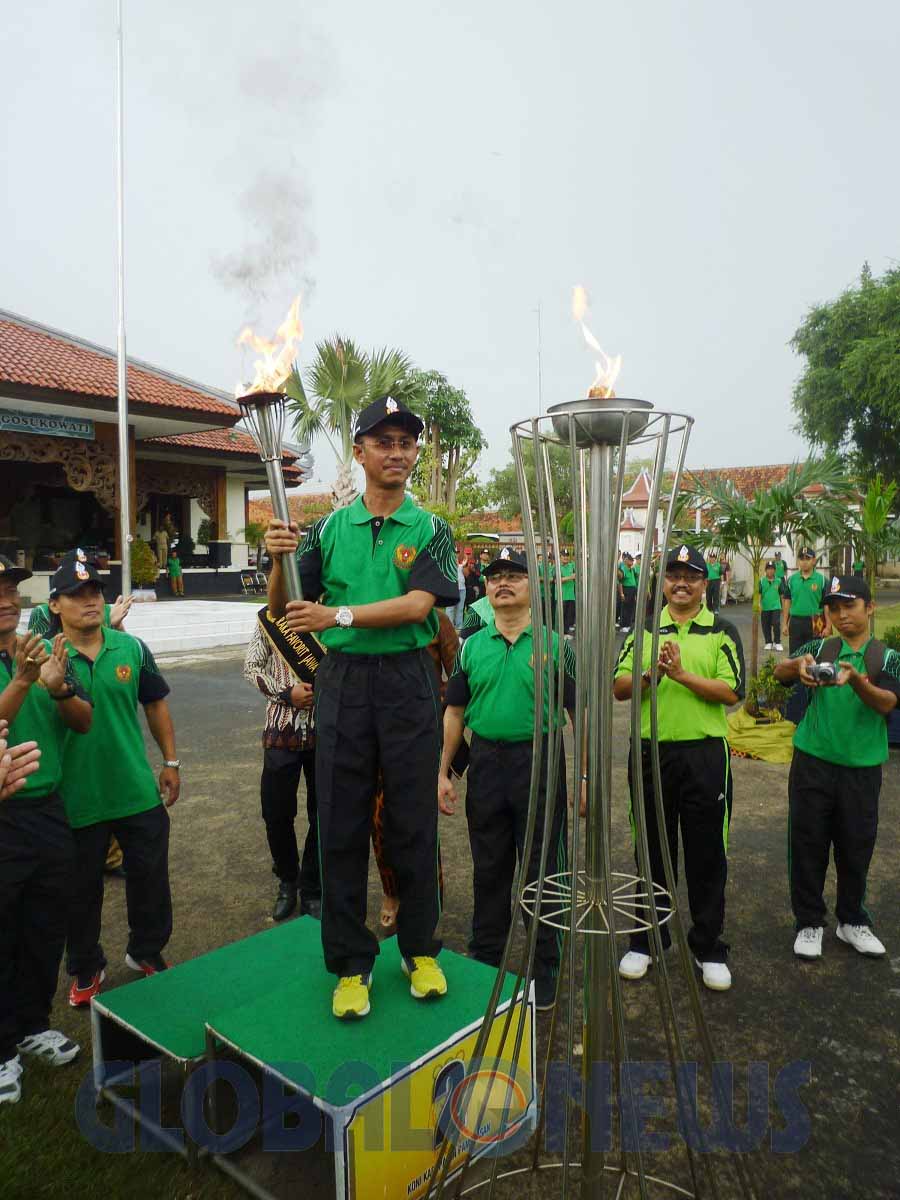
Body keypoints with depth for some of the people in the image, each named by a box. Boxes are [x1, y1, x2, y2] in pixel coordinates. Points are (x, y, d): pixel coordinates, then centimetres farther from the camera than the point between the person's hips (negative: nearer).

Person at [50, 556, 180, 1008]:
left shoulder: (131, 648, -2)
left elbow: (155, 704, 8)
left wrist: (171, 762, 8)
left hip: (138, 791, 2)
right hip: (77, 798, -2)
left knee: (149, 877, 16)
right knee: (81, 889, 15)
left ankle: (147, 951, 39)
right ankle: (85, 968, 37)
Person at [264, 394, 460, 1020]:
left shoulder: (430, 530, 3)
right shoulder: (330, 529, 8)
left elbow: (418, 604, -13)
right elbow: (282, 608, 4)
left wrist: (339, 614, -22)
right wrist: (280, 559, -15)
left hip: (409, 681, -1)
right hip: (342, 681, 2)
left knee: (414, 823, 7)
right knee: (341, 826, 6)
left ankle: (420, 950, 27)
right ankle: (352, 963, 22)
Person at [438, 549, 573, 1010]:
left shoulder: (554, 645, -2)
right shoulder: (472, 646, 7)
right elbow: (455, 713, 10)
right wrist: (442, 772, 6)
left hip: (540, 762, -3)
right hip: (486, 761, 3)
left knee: (542, 870, 7)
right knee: (489, 867, 15)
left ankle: (544, 969, 24)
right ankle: (484, 958, 33)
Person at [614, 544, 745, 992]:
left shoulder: (722, 632, 2)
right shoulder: (644, 630, 7)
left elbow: (731, 692, -9)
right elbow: (618, 688, -1)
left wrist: (682, 674, -19)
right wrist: (652, 671, -18)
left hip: (705, 755, -1)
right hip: (650, 753, 2)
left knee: (707, 856, 8)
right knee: (652, 853, 13)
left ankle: (709, 948, 25)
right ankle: (646, 939, 29)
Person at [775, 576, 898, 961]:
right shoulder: (819, 648, 2)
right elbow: (780, 672, -14)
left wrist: (855, 679, -33)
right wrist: (798, 664, -38)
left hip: (862, 767, 0)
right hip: (813, 762, 0)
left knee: (857, 846, 11)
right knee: (808, 844, 5)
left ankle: (852, 920, 32)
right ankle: (809, 922, 21)